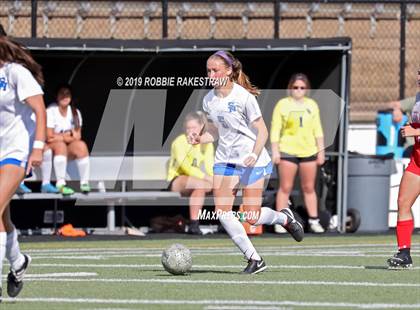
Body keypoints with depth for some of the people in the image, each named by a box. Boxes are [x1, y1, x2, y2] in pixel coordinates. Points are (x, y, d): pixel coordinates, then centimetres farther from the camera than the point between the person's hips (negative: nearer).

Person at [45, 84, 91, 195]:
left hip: (69, 149, 4)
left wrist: (60, 136, -15)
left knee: (81, 145, -26)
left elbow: (77, 136, 0)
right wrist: (69, 135, -9)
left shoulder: (75, 112, 5)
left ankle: (84, 183, -27)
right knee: (60, 145, -37)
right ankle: (60, 184, -43)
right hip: (51, 148, -4)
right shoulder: (51, 111, -10)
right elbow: (49, 137, -16)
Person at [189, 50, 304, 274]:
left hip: (252, 160, -6)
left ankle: (284, 217, 28)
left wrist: (254, 155, -28)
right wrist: (199, 139, -5)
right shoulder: (209, 100, 4)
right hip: (224, 160, 6)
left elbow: (262, 131, -12)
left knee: (252, 217, -7)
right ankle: (254, 259, -2)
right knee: (222, 211, -11)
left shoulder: (244, 97, -14)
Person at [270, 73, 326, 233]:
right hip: (288, 151, -3)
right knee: (285, 188, -3)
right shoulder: (283, 104, 0)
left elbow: (317, 130, 13)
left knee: (309, 188, 8)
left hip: (309, 152, 3)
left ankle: (314, 221, 14)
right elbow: (275, 129, -2)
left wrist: (321, 150, 9)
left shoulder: (312, 105, 11)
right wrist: (275, 151, -8)